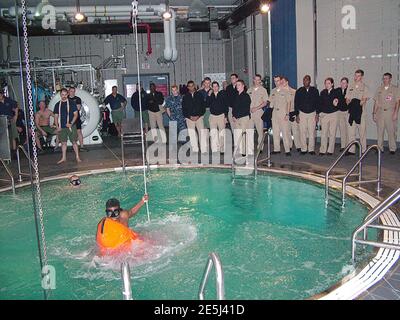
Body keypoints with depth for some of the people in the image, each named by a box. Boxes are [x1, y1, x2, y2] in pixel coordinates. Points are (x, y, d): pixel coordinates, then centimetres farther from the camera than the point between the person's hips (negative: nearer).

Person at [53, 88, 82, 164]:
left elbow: (76, 114, -3)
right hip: (62, 127, 3)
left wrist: (71, 123, -14)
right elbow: (56, 116, 10)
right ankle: (64, 158, 16)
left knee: (74, 142, -1)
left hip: (71, 126, -3)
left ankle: (77, 157, 5)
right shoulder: (57, 105, 8)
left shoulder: (71, 103, 0)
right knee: (63, 142, 8)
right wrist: (57, 127, -1)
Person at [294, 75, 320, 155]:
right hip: (302, 113, 0)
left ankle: (311, 149, 5)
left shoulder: (315, 90, 4)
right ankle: (304, 149, 5)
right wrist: (297, 115, -1)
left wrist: (317, 114, 0)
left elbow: (317, 102, 6)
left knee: (312, 132, -1)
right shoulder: (299, 91, 4)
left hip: (312, 113, 0)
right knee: (303, 132, -1)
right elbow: (296, 103, 5)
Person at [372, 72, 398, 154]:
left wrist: (395, 113, -9)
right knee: (380, 131, 3)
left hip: (390, 112, -3)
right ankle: (380, 148, 9)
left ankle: (392, 148, 4)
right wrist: (374, 113, 7)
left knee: (391, 131, -3)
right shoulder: (379, 89, 13)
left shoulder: (395, 89, 4)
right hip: (380, 112, 3)